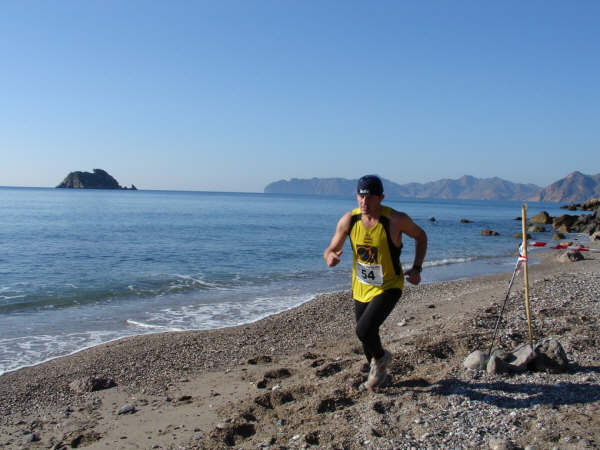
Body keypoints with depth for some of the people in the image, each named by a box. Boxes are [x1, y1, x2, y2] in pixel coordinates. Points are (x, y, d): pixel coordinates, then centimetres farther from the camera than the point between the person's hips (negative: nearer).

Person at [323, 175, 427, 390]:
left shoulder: (396, 219, -20)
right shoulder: (348, 220, -12)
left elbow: (420, 236, -2)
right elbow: (331, 249, -5)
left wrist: (417, 268, -10)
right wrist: (330, 257, -30)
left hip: (388, 286, -5)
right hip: (360, 287, 5)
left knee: (364, 330, -20)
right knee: (366, 333, 18)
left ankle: (381, 357, 14)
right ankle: (378, 372, 46)